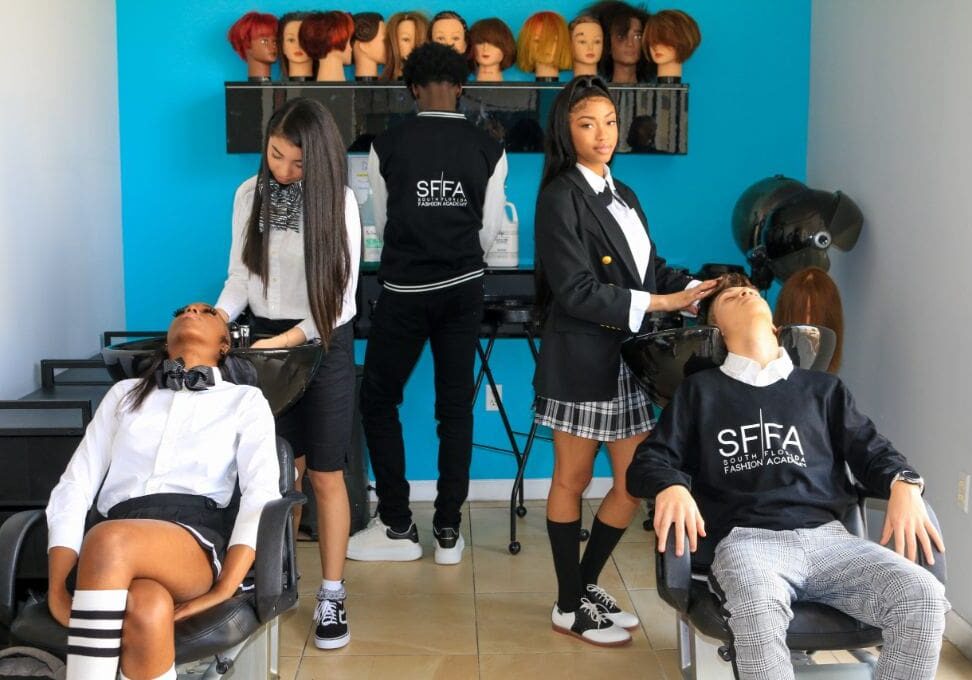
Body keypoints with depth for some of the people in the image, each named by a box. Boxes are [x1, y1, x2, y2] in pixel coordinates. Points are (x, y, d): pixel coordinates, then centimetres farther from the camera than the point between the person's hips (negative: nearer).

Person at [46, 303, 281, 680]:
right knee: (147, 611, -38)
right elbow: (74, 486, 16)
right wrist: (57, 588, -3)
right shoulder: (125, 393, 26)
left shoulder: (245, 399, 19)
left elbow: (261, 491, 3)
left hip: (195, 534, -1)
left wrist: (224, 590, -14)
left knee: (110, 540, -38)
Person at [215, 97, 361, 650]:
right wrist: (217, 318, -14)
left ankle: (332, 595, 10)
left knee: (326, 476, 1)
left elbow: (341, 296, -11)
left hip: (323, 343, -3)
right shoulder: (250, 195, -1)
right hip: (266, 339, 3)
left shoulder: (339, 201, -11)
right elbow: (241, 277, 4)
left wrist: (289, 339, -20)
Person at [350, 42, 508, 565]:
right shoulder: (488, 150, -2)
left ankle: (398, 527, 13)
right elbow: (489, 233, 4)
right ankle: (448, 531, 14)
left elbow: (381, 223, 6)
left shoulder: (387, 145, -6)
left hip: (404, 290, -2)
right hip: (464, 288, 2)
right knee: (456, 405, 9)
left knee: (378, 399, 11)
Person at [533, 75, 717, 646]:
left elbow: (653, 269, 11)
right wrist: (658, 303, -18)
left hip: (628, 359, 8)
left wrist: (700, 290, -7)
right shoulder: (561, 197, -10)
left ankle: (588, 584, 27)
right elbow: (576, 292, -18)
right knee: (573, 481, 6)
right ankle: (570, 607, 19)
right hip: (582, 359, -7)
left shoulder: (623, 196, 15)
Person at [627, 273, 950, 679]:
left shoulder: (822, 388, 25)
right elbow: (648, 461, 13)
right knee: (757, 608, -40)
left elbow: (871, 450, 22)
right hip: (746, 539, -3)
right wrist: (671, 488, -12)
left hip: (826, 536, 3)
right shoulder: (700, 390, 19)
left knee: (924, 599, -26)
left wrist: (904, 485, -2)